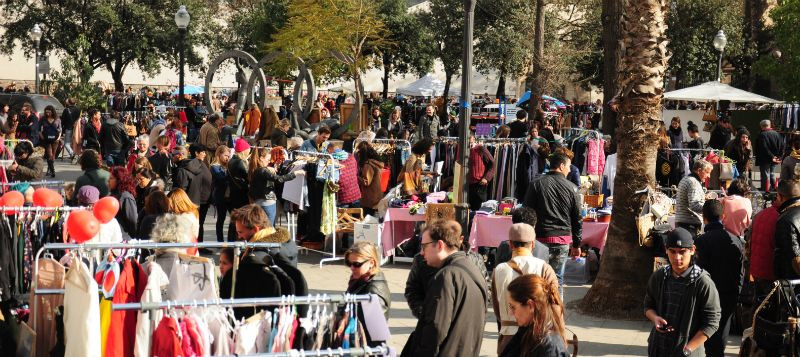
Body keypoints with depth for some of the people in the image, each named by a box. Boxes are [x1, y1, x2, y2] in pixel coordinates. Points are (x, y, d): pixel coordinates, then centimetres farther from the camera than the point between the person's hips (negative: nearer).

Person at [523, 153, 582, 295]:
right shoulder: (571, 188, 2)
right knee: (557, 278, 6)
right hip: (563, 238, 1)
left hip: (540, 237, -1)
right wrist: (577, 245, 14)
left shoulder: (537, 184, 0)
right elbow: (577, 219, 6)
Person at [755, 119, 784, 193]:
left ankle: (766, 191, -4)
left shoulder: (762, 135, -15)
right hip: (774, 161, 7)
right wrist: (779, 156, 6)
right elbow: (782, 147, 6)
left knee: (765, 176, -3)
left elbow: (764, 148, -22)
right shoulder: (777, 134, 6)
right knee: (772, 174, 20)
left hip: (765, 160, -6)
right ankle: (774, 189, 24)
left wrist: (771, 157, -18)